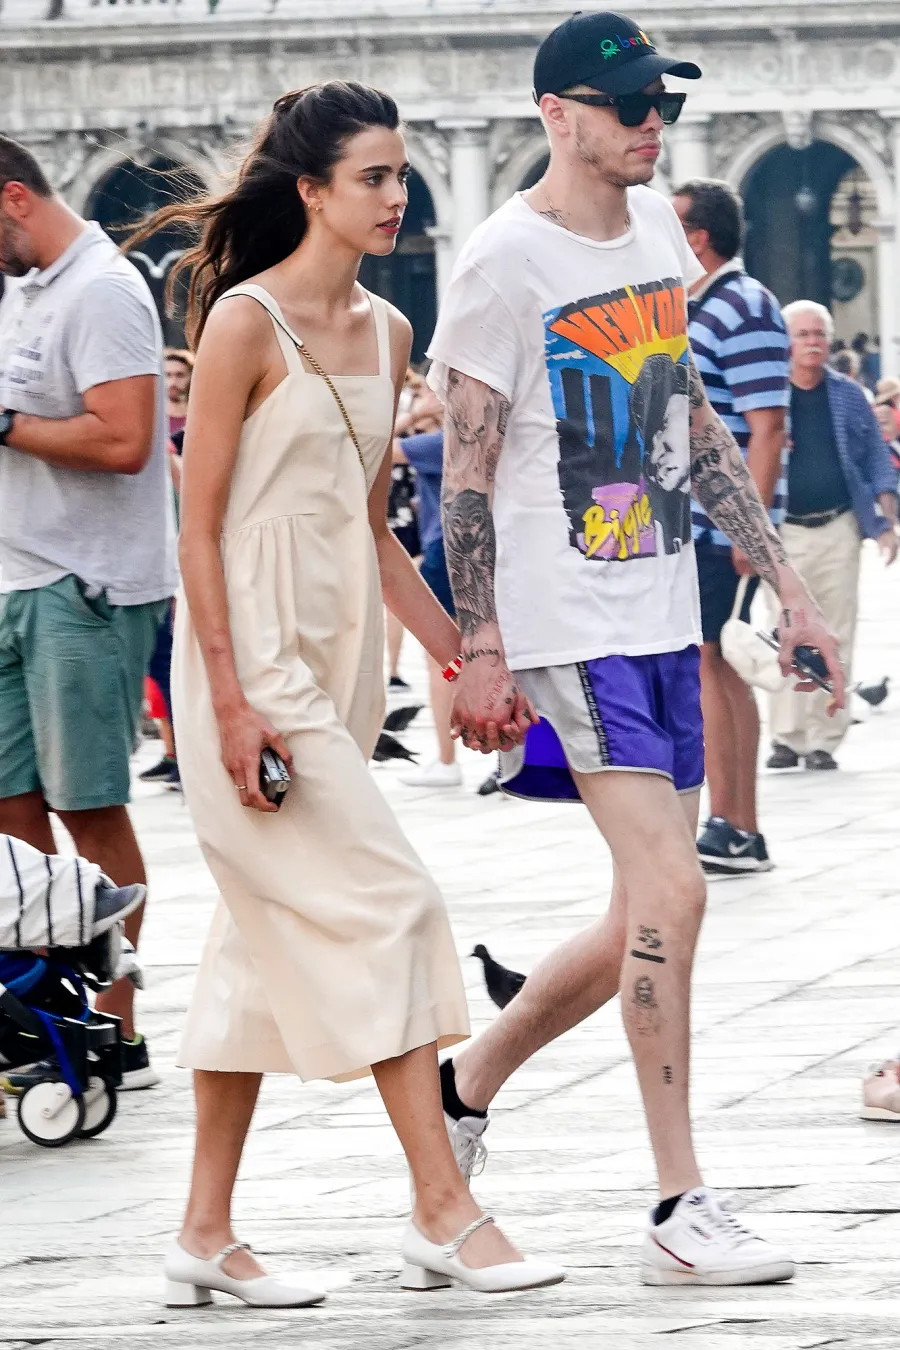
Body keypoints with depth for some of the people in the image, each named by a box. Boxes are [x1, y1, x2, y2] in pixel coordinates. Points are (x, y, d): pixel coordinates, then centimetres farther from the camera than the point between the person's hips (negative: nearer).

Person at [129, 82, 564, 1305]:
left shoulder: (385, 333, 11)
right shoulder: (246, 322, -11)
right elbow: (200, 524, -12)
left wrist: (459, 655, 14)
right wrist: (232, 704, -18)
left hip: (340, 654, 8)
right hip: (252, 653, -8)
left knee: (273, 943, 8)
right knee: (386, 905, -11)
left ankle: (207, 1233, 13)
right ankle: (444, 1215, -8)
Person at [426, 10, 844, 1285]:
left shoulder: (657, 228, 12)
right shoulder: (505, 263, -10)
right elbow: (465, 471, -9)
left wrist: (785, 584, 15)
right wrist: (481, 652, -12)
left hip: (665, 620, 8)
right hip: (568, 628, -8)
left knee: (647, 924, 8)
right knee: (669, 893, -15)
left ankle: (465, 1083, 29)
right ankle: (680, 1210, -11)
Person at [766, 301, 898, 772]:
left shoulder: (848, 395, 7)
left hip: (838, 529, 2)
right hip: (784, 532, -2)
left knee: (835, 640, 0)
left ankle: (823, 739, 4)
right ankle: (786, 737, 2)